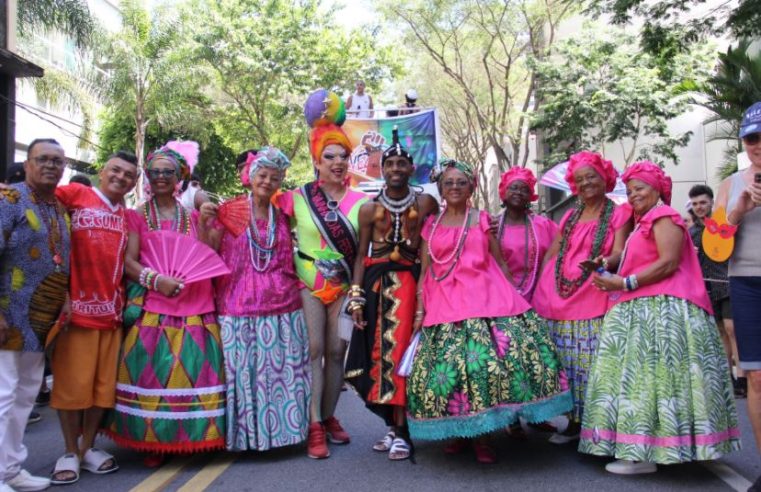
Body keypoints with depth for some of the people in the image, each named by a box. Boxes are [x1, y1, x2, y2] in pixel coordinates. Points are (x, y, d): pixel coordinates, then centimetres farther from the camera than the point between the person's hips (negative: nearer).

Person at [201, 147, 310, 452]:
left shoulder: (282, 216, 12)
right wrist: (203, 222, -14)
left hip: (282, 307, 3)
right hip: (238, 308, -2)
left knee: (283, 370, 6)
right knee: (241, 372, 2)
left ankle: (278, 428, 21)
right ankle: (242, 432, 17)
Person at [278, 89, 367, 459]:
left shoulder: (360, 202, 1)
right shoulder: (297, 198, -2)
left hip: (343, 286, 2)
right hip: (308, 283, -2)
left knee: (336, 351, 7)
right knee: (313, 350, -6)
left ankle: (329, 417, 22)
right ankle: (314, 426, 0)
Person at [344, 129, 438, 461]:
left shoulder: (426, 204, 4)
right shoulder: (370, 208, 6)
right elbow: (361, 255, 7)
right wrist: (356, 298, 1)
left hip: (409, 282, -2)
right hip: (376, 283, 2)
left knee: (399, 351, -9)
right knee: (378, 353, 3)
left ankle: (400, 431, -1)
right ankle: (393, 426, 16)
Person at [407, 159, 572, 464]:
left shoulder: (482, 220, 11)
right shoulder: (431, 226, 12)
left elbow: (500, 262, 11)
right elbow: (425, 272, 10)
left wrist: (509, 298, 3)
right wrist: (420, 310, 4)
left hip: (486, 299, -1)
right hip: (445, 304, 1)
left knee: (488, 361, -10)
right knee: (448, 365, -2)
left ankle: (481, 435, 2)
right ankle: (459, 432, 16)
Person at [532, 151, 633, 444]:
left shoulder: (618, 214, 5)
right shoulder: (570, 217, 19)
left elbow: (619, 252, -8)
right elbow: (551, 253, 16)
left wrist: (607, 261, -31)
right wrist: (537, 288, 8)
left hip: (593, 301, -5)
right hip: (558, 299, 5)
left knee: (591, 363, -6)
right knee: (566, 363, 6)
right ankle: (574, 422, 14)